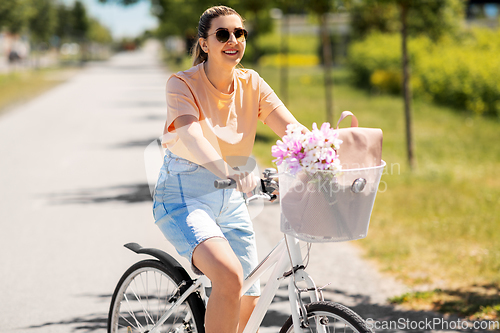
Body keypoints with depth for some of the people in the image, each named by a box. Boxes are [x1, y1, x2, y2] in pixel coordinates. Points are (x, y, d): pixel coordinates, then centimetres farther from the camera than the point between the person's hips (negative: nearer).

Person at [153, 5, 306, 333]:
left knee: (249, 303, 8)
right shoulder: (183, 84, -12)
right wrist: (231, 172, -49)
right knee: (230, 277, -30)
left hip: (230, 200, 6)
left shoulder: (252, 84, 2)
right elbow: (191, 138, -31)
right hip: (184, 197, -6)